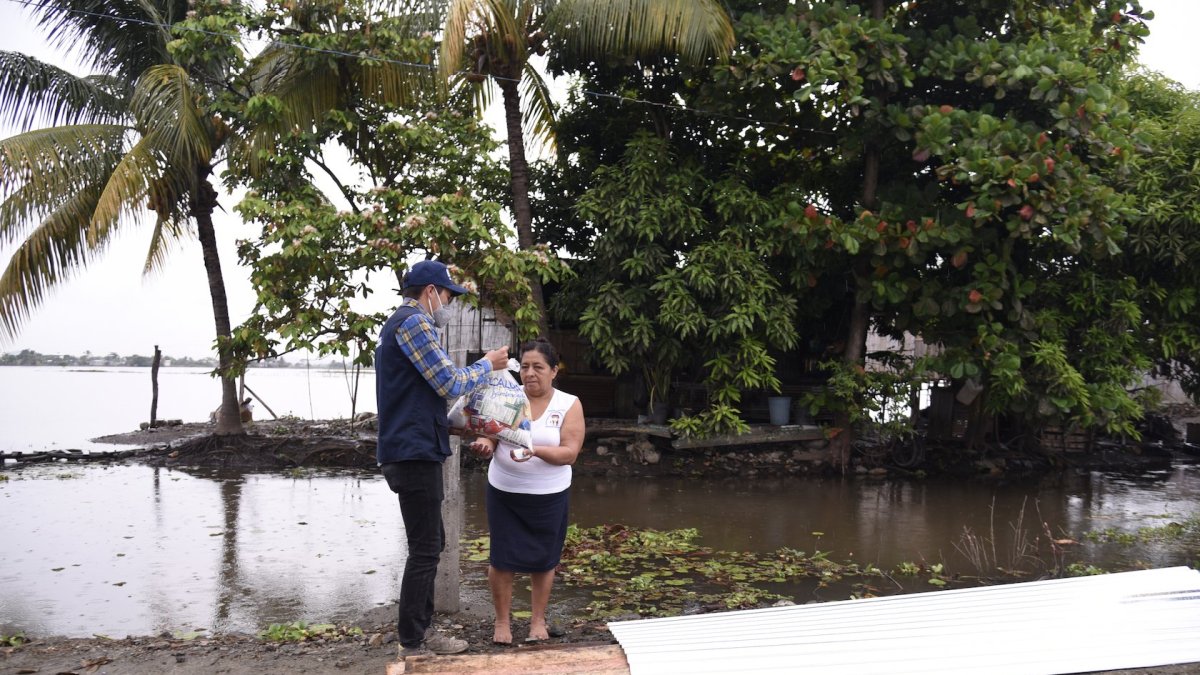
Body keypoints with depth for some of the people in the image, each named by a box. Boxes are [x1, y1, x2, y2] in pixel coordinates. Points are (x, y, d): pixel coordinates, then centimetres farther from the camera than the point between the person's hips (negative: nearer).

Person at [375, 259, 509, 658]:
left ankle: (420, 630, 25)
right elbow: (450, 384, -14)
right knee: (425, 549, -4)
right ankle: (412, 644, 3)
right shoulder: (414, 321, -13)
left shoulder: (401, 324, 21)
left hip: (411, 451, 11)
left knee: (430, 545, 17)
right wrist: (487, 364, 2)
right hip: (415, 454, -11)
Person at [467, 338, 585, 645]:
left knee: (543, 559, 10)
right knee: (502, 558, 4)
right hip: (504, 493, 1)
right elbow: (491, 435, -3)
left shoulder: (569, 404, -6)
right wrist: (485, 444, -27)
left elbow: (570, 452, -13)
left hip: (548, 497, -1)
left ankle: (538, 620, 27)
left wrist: (536, 450, -29)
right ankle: (502, 621, 21)